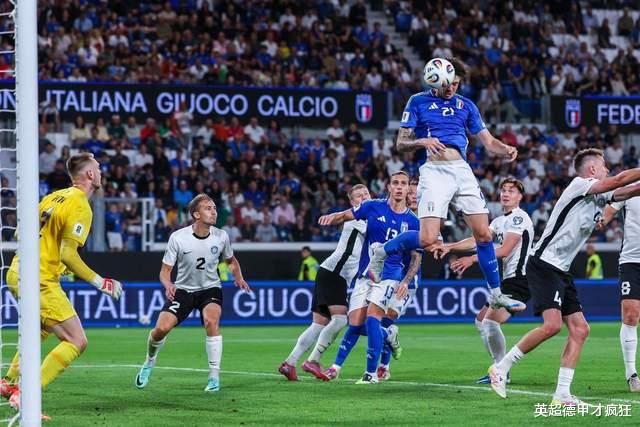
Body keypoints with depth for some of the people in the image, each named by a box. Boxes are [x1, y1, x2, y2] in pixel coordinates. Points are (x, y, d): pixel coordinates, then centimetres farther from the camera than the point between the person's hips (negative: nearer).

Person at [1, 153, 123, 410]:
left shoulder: (54, 197, 12)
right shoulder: (80, 207, -14)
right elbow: (68, 255, -21)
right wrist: (100, 283, -14)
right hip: (39, 282, -9)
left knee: (43, 330, 33)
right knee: (77, 342, -9)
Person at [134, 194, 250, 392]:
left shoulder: (221, 236, -9)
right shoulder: (178, 238, -16)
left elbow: (231, 260, 12)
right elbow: (165, 270, -10)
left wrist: (238, 278, -8)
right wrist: (168, 285, -32)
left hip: (210, 289, 0)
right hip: (183, 289, 0)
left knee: (211, 320, -30)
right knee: (162, 328, -16)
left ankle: (214, 377, -20)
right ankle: (149, 362, 19)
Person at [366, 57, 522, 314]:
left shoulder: (466, 106, 17)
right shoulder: (418, 102, 7)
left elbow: (488, 141, 15)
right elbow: (401, 143, 5)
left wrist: (506, 150, -7)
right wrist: (422, 141, -16)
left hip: (462, 170, 4)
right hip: (434, 170, -4)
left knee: (484, 235, 0)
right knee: (428, 239, -19)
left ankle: (496, 295, 12)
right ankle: (382, 251, 7)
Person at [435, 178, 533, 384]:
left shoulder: (519, 218, -10)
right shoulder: (500, 221, 20)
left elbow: (504, 250, -19)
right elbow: (478, 240, 9)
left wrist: (473, 259, -24)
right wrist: (450, 247, -3)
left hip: (519, 279, -11)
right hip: (508, 280, 11)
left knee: (490, 320, -21)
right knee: (481, 321, 16)